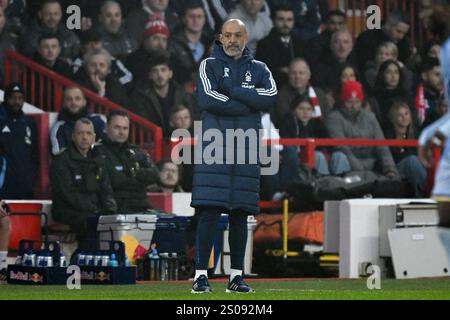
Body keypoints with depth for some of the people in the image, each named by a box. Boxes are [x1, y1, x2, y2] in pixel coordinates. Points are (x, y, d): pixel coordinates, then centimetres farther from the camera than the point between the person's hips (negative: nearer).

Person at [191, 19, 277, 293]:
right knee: (209, 211, -10)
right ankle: (201, 275, -10)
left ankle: (237, 276, 9)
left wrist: (232, 91, -10)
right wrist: (250, 104, -7)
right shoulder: (210, 65, 7)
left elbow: (270, 98, -5)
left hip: (246, 151, 3)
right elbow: (207, 99, -11)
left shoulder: (259, 69, 14)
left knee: (240, 214, 5)